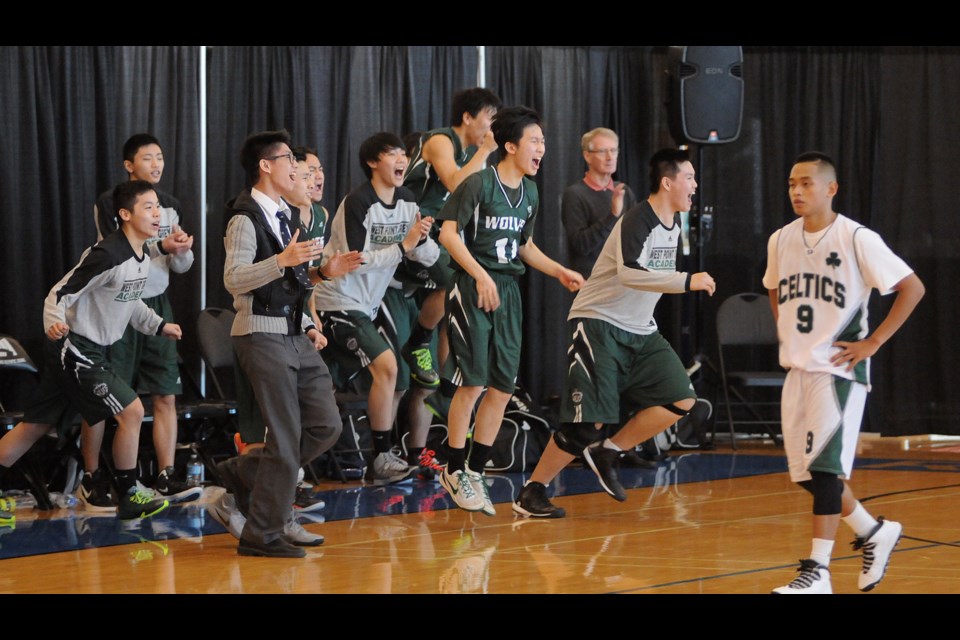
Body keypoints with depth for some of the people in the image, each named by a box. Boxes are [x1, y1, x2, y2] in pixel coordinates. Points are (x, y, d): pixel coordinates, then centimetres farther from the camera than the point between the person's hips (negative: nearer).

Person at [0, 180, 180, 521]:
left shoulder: (143, 258, 7)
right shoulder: (107, 255, -22)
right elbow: (60, 293, -22)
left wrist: (158, 325, 17)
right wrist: (54, 323, -39)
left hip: (93, 351, 9)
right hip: (74, 349, -9)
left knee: (35, 426, 11)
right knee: (131, 411, -11)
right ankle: (129, 498, 2)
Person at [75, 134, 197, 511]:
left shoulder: (169, 205, 10)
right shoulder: (109, 203, -7)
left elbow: (181, 266, 12)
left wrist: (182, 250, -10)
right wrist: (161, 246, -26)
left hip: (156, 304, 5)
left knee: (166, 395, 2)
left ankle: (166, 479, 6)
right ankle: (91, 479, 8)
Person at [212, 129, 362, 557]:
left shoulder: (287, 215, 18)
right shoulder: (246, 218, -11)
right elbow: (234, 280, -22)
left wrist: (322, 272, 11)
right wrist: (282, 261, -31)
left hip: (295, 336, 9)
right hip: (263, 336, -9)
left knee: (325, 425, 6)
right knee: (285, 437, -6)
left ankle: (241, 475, 18)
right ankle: (262, 534, 5)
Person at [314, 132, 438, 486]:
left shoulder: (407, 202, 5)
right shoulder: (358, 203, -18)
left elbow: (430, 257, 4)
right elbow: (356, 261, -23)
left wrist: (421, 239, -17)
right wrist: (403, 246, -25)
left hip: (367, 306, 8)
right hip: (339, 303, -8)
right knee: (386, 364, -21)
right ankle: (382, 459, -18)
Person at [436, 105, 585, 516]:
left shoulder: (530, 193, 13)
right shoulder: (479, 184, -10)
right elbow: (448, 233, -14)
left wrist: (559, 272, 11)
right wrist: (481, 276, -21)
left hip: (508, 291, 7)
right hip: (471, 290, -7)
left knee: (503, 387, 4)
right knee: (472, 382, -9)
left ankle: (475, 473, 14)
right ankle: (454, 472, 5)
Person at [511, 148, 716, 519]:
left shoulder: (674, 223, 9)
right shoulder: (637, 221, -19)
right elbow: (629, 274, -36)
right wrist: (688, 281, -39)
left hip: (639, 330, 9)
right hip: (598, 322, -9)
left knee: (681, 400, -6)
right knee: (587, 421, -14)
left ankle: (608, 452, 6)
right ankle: (531, 492, -1)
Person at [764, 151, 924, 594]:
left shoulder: (857, 240, -13)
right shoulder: (780, 241, 5)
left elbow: (912, 288, -11)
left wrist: (872, 342, -13)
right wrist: (787, 336, 13)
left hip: (838, 369, -7)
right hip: (797, 369, 7)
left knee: (824, 466, -13)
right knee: (804, 471, 9)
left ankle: (818, 571, -9)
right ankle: (875, 532, 29)